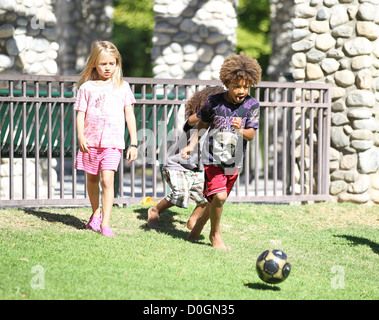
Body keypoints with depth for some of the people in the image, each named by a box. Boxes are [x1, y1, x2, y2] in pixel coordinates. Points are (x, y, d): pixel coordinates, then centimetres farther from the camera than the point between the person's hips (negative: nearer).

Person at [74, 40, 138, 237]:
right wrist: (80, 137, -11)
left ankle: (105, 223, -16)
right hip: (91, 141, 2)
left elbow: (129, 115, 9)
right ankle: (96, 214, 36)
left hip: (113, 142, -2)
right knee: (92, 179, 14)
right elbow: (81, 114, 4)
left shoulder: (122, 87, 7)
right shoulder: (86, 87, 5)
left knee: (107, 180, -15)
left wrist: (133, 143, 5)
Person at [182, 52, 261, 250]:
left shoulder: (252, 105, -5)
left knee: (217, 199, 13)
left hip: (234, 161, 3)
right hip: (213, 158, -3)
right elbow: (202, 125, 9)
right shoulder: (214, 102, -8)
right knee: (218, 196, -19)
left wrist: (241, 130, -26)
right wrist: (191, 145, 3)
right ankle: (215, 234, 4)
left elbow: (251, 135, -5)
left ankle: (198, 226, 40)